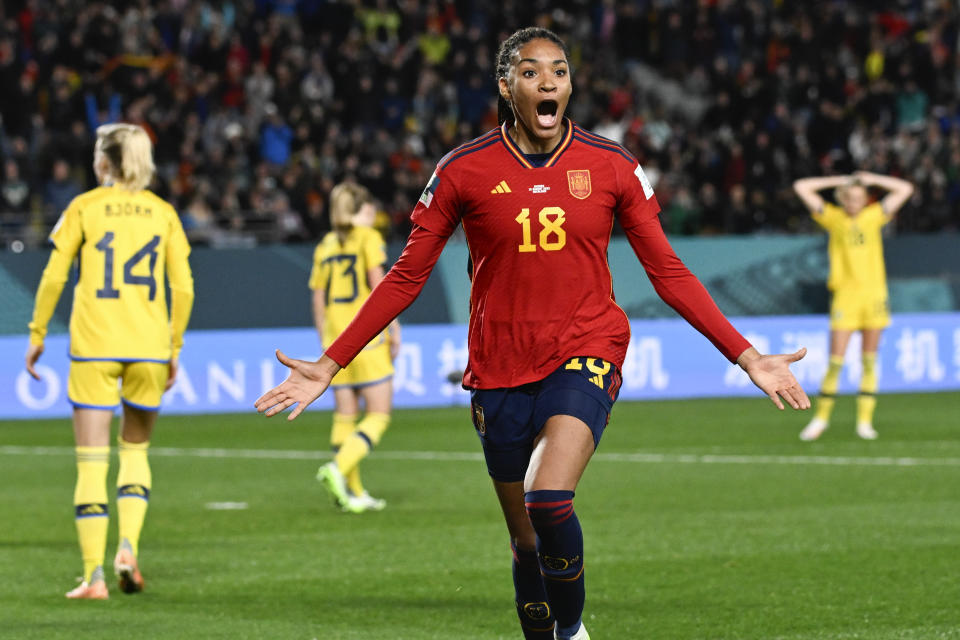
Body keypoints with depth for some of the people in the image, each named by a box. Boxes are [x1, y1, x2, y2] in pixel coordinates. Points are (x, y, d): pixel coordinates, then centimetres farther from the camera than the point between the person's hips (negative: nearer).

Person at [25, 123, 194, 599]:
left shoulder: (84, 207, 2)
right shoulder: (162, 213, 9)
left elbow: (53, 278, -1)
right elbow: (183, 288, 6)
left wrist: (37, 335, 9)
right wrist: (174, 348, 15)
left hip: (94, 346, -2)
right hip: (149, 346, 2)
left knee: (91, 461, 0)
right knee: (135, 450, 19)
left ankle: (94, 576, -4)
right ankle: (128, 547, -1)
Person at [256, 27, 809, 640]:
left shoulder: (613, 166, -1)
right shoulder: (464, 170, -1)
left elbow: (668, 272, 5)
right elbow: (408, 276, 5)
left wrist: (746, 355, 0)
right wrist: (329, 365, 0)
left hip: (587, 352, -2)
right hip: (500, 369, 2)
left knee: (549, 501, -25)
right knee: (526, 540, 7)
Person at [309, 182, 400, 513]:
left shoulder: (325, 246, 14)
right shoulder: (368, 237, -2)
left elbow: (318, 300, 14)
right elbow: (378, 284, -11)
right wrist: (394, 326, -6)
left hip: (336, 337, 6)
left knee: (345, 416, 9)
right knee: (379, 414, -3)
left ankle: (354, 492, 10)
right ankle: (339, 468, -22)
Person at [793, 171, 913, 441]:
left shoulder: (874, 216, 9)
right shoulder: (833, 217, 5)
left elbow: (905, 189, 12)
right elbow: (801, 187, 3)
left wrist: (871, 179, 9)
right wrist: (837, 180, 6)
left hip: (874, 294, 2)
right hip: (844, 295, -2)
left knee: (869, 361, 2)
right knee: (835, 361, -4)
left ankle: (865, 420, 6)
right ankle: (821, 417, 8)